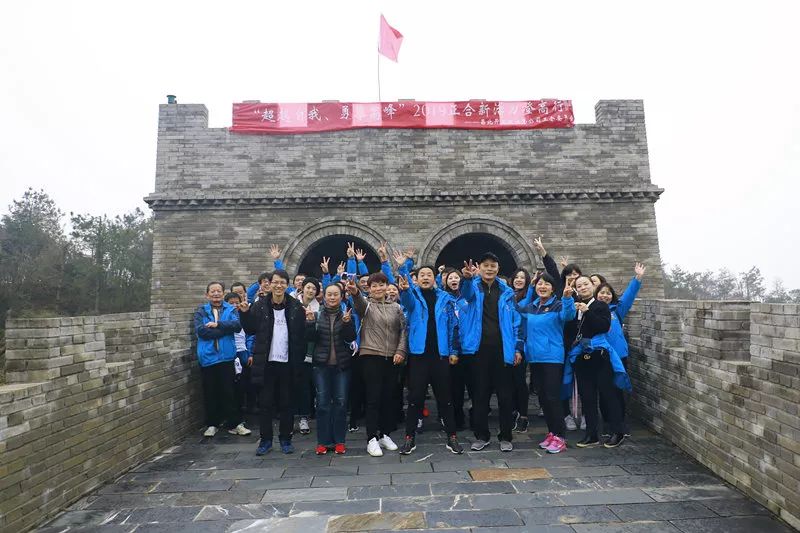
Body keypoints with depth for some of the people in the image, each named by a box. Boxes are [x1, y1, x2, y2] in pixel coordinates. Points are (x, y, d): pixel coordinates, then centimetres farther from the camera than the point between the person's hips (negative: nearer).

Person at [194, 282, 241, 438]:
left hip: (226, 356, 0)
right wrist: (225, 329, -10)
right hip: (207, 356, 1)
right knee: (210, 392, 9)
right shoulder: (201, 311, 6)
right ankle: (212, 423, 24)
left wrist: (217, 324, -16)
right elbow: (200, 331, -10)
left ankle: (234, 423, 16)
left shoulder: (230, 309, 7)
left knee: (228, 391, 5)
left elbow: (238, 325, -11)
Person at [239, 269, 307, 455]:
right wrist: (245, 313, -13)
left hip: (287, 362, 0)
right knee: (266, 403, 10)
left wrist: (300, 357, -11)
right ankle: (265, 440, 24)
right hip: (266, 362, 0)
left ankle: (285, 439, 24)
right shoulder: (260, 305, 1)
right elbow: (250, 330, 2)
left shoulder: (295, 307, 0)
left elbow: (301, 334, -2)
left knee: (286, 403, 11)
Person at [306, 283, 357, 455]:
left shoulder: (346, 314, 3)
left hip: (342, 364, 0)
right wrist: (310, 322, -17)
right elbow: (310, 339, -2)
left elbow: (351, 338, -7)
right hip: (322, 364, 0)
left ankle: (339, 441, 15)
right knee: (322, 403, 3)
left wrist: (347, 323, -24)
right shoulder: (317, 314, 4)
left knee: (341, 402, 4)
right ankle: (323, 441, 14)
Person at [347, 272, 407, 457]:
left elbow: (403, 330, 9)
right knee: (373, 398, -3)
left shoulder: (396, 307, 11)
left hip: (392, 358, 3)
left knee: (388, 398, 10)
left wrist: (400, 351, -6)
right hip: (371, 356, -3)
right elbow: (359, 303, -23)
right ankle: (372, 439, 6)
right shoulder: (366, 305, 2)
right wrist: (355, 292, -46)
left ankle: (385, 434, 24)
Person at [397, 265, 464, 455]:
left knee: (445, 397, 10)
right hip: (418, 354, -1)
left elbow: (452, 325, 6)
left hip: (440, 354, 1)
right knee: (415, 397, 6)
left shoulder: (445, 299, 5)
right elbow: (407, 300, -23)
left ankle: (452, 437, 21)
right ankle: (410, 437, 18)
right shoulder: (413, 296, 2)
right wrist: (404, 289, -46)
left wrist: (453, 351, 1)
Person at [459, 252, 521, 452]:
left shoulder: (507, 292, 7)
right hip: (480, 348, -1)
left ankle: (505, 437, 21)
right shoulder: (474, 287, 2)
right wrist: (467, 277, -46)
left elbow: (514, 322, 7)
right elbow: (467, 293, -24)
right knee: (480, 394, 9)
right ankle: (481, 436, 22)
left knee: (504, 395, 7)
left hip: (502, 349, 1)